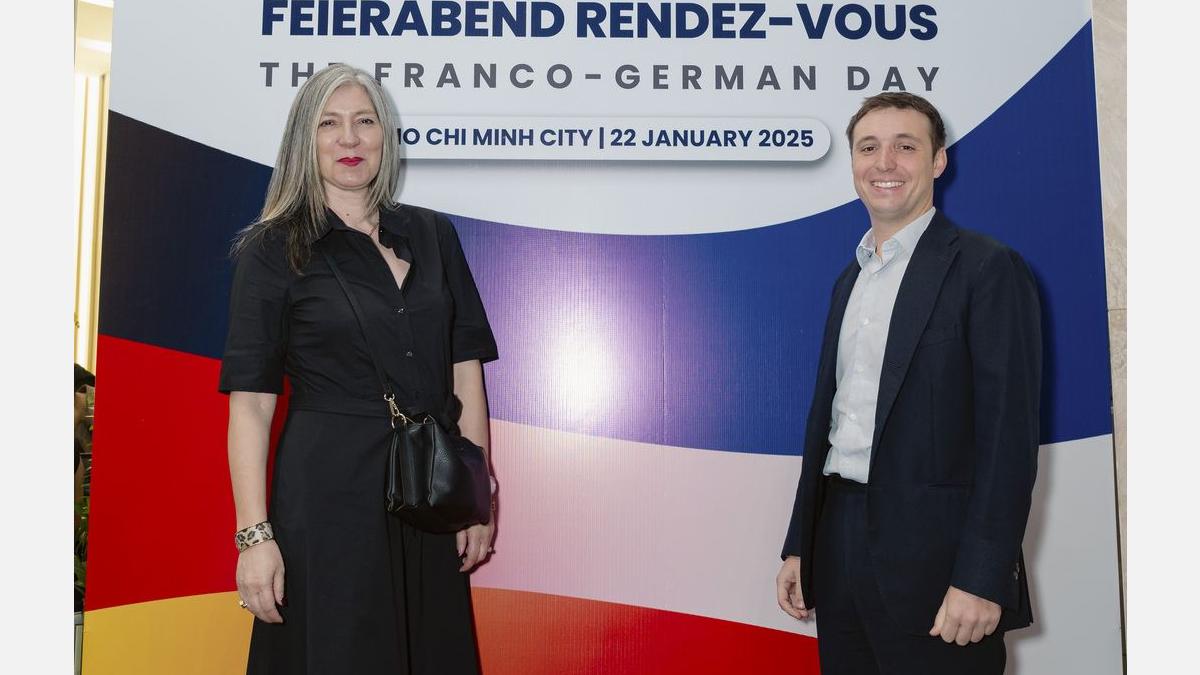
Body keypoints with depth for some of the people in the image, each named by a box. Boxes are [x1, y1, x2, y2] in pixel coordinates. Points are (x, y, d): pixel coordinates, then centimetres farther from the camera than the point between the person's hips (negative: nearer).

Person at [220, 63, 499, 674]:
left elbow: (465, 370, 7)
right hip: (329, 494, -3)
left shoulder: (432, 234, 7)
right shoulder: (273, 249, -2)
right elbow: (250, 401, -7)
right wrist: (255, 533, -13)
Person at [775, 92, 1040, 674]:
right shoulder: (849, 280, 15)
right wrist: (799, 547, 14)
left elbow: (1009, 434, -12)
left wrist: (982, 578, -18)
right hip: (841, 548, 6)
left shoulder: (987, 269, -6)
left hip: (934, 558, -6)